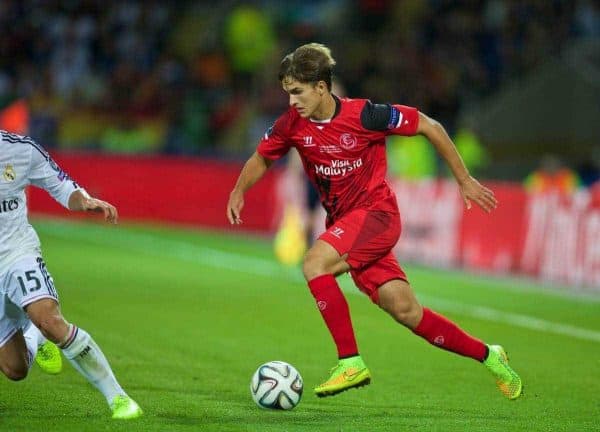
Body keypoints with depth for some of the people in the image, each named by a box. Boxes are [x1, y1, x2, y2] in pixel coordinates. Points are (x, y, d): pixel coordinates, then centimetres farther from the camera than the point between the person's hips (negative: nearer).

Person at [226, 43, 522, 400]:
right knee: (405, 310, 1)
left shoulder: (363, 115, -17)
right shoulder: (293, 124, -2)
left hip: (377, 213, -6)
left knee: (315, 263, -28)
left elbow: (429, 127, -8)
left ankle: (351, 362, -24)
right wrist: (239, 190, -5)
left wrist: (464, 180, -3)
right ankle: (487, 355, 18)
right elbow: (261, 159, 16)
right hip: (342, 222, 6)